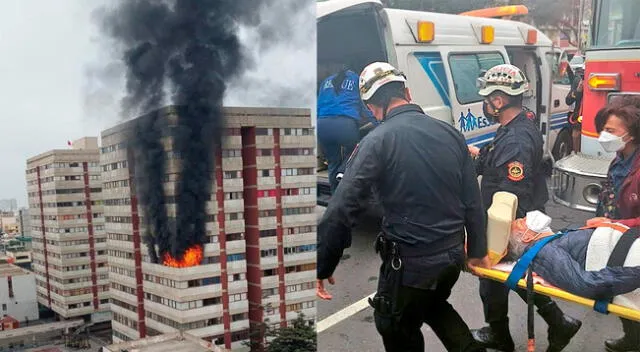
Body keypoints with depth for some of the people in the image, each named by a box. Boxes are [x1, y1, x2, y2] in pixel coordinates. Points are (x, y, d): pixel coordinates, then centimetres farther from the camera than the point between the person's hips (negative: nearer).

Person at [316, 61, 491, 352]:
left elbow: (341, 210, -21)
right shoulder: (450, 133, 1)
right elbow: (473, 201, 6)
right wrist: (478, 251, 17)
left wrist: (323, 268, -13)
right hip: (453, 254, 6)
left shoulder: (377, 142, -15)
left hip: (409, 262, -6)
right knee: (434, 305, 35)